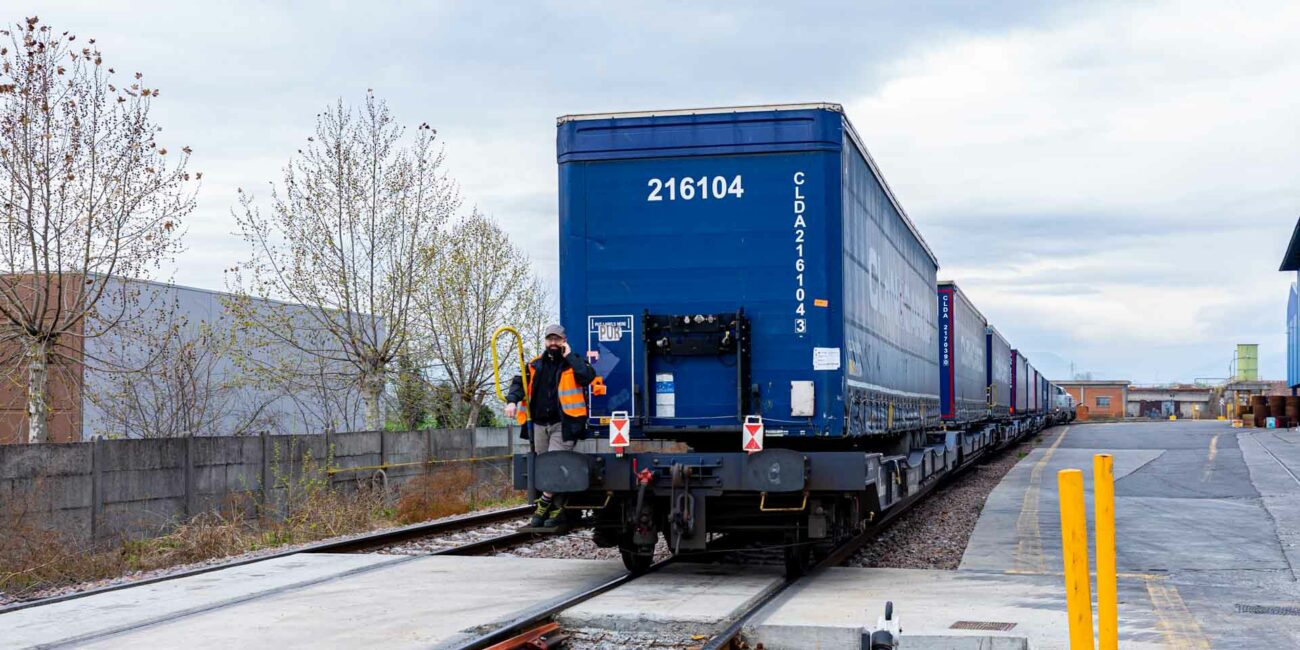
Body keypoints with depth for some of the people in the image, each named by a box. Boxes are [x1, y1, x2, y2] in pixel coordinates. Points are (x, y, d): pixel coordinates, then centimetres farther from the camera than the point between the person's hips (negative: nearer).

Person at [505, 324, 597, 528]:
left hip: (563, 424, -5)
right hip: (540, 424, 5)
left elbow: (588, 376, -19)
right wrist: (512, 400, -12)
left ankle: (543, 507, -10)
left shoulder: (573, 363, 0)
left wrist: (569, 356, -12)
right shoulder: (536, 365, 13)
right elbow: (520, 382, 8)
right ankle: (557, 509, 14)